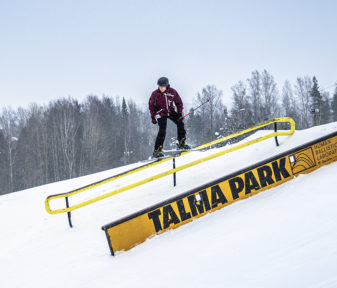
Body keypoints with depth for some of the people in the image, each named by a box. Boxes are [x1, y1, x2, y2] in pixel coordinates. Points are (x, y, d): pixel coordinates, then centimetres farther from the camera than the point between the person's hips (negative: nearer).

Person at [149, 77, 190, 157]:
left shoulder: (172, 92, -13)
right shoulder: (155, 94, -16)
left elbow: (179, 102, 0)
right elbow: (151, 105, -3)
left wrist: (180, 113, -7)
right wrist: (153, 116, -5)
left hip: (171, 112, 3)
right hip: (161, 114, -3)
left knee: (180, 123, -11)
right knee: (162, 131, -15)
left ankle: (181, 143, 4)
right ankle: (157, 151, -11)